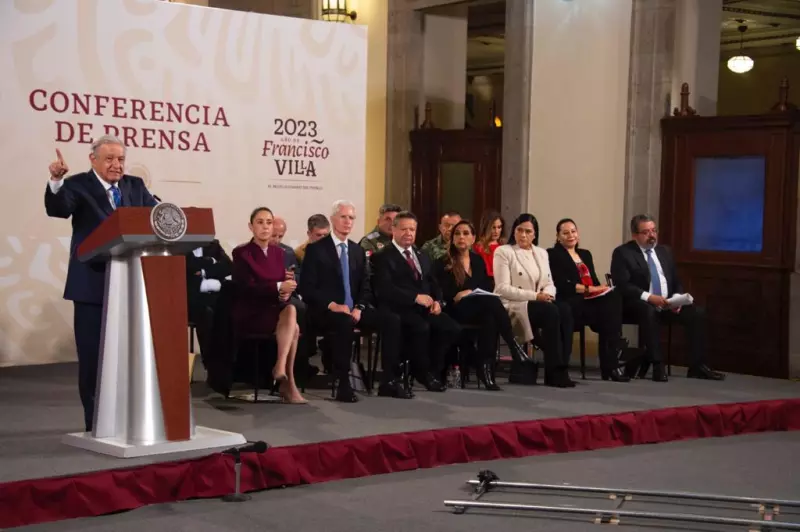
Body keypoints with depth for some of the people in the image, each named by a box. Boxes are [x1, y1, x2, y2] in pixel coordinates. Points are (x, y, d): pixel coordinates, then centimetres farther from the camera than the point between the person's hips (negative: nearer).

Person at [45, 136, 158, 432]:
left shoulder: (135, 186, 10)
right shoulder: (78, 185, -4)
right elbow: (58, 210, -21)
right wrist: (56, 181, -41)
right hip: (92, 284, -4)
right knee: (92, 355, 2)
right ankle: (95, 422, 10)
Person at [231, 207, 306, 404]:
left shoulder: (278, 252, 13)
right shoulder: (241, 253, -5)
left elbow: (283, 285, 9)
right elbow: (247, 288, -15)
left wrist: (285, 294, -16)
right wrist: (278, 287, -24)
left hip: (275, 309, 5)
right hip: (250, 314, -5)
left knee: (291, 310, -30)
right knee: (293, 328, -28)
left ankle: (280, 368, -29)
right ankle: (288, 382, -24)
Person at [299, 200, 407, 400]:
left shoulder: (358, 251, 17)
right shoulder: (315, 249, -1)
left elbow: (365, 286, 13)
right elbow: (307, 288, -8)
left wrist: (359, 308, -8)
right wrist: (332, 305, -21)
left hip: (353, 310, 6)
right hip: (325, 311, -6)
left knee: (391, 319, -17)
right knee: (345, 322, -40)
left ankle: (388, 381, -14)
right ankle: (342, 383, -32)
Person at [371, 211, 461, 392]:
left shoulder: (422, 257, 24)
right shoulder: (383, 256, 0)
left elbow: (434, 284, 19)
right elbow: (385, 288, -14)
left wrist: (437, 301, -4)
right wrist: (416, 297, -21)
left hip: (425, 308, 6)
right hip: (399, 309, -6)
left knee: (452, 328, -20)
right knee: (421, 328, -35)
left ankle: (434, 370, -4)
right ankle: (423, 372, -12)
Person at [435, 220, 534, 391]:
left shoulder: (478, 260, 20)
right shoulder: (444, 263, 4)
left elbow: (488, 288, 15)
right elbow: (443, 293, -6)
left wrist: (470, 292, -6)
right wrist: (461, 294, -19)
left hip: (481, 309, 4)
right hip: (458, 310, -4)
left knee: (490, 318, -37)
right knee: (493, 301, -35)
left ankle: (486, 367, -40)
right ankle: (513, 346, -34)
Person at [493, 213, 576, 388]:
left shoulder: (541, 253, 18)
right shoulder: (503, 252, -1)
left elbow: (549, 284, 14)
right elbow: (503, 288, -11)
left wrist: (547, 294, -12)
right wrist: (535, 296, -18)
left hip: (538, 303, 6)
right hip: (512, 305, -6)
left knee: (565, 310, -27)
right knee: (551, 312, -32)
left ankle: (561, 368, -29)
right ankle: (553, 372, -29)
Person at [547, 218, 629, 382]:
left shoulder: (585, 254, 27)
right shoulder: (553, 254, 6)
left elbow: (595, 282, 16)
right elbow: (561, 285, -8)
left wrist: (602, 289, -8)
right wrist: (588, 289, -15)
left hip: (591, 300, 6)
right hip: (571, 303, -6)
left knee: (613, 298, -29)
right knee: (609, 309, -32)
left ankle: (612, 364, -32)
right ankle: (610, 365, -30)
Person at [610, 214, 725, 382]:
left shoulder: (665, 251, 16)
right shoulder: (622, 253, -4)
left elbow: (676, 282, 17)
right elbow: (622, 285, -15)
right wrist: (648, 297, -26)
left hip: (667, 304, 6)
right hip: (639, 304, -6)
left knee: (697, 312, -16)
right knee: (649, 311, -39)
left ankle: (697, 366, -13)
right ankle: (657, 365, -34)